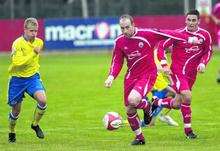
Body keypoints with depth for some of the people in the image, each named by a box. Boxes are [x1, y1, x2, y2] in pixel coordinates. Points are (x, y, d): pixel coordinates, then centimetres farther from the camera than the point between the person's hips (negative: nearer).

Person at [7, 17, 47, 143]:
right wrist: (33, 53, -32)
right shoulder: (18, 43, -19)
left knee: (42, 100, -22)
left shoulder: (39, 42, 1)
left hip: (33, 77, 4)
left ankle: (35, 124, 2)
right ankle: (12, 132, 34)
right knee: (16, 110, 6)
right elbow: (17, 62, -31)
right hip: (17, 79, -3)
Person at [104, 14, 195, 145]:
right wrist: (111, 76, -11)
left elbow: (166, 34, -3)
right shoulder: (119, 41, -3)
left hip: (148, 74, -5)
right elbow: (117, 62, 6)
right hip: (131, 76, 5)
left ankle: (148, 107, 6)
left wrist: (188, 39, 5)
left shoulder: (147, 34, -14)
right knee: (129, 110, 5)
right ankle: (139, 137, 28)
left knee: (133, 100, -30)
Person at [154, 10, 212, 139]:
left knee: (176, 104, 8)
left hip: (191, 74, 5)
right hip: (177, 71, -4)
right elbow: (161, 46, -6)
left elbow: (208, 51, 12)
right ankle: (188, 128, -7)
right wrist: (164, 65, -14)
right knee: (187, 96, -23)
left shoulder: (205, 35, -3)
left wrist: (203, 63, -6)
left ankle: (156, 103, 38)